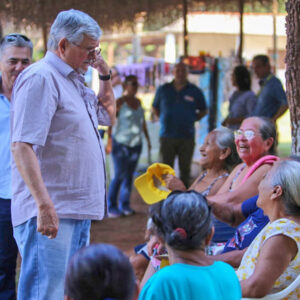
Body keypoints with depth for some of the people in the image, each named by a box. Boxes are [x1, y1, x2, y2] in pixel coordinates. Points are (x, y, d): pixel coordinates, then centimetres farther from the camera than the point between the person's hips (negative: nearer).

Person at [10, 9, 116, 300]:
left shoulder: (73, 81, 19)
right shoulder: (40, 77, -12)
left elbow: (108, 116, 35)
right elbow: (22, 147, -21)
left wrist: (105, 76, 18)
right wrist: (44, 206, -28)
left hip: (78, 211, 10)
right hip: (50, 213, -10)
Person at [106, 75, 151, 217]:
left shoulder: (138, 102, 12)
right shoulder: (120, 102, -8)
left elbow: (142, 122, 21)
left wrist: (148, 138, 20)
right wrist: (109, 140, -20)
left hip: (136, 144, 6)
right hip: (120, 143, -6)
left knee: (129, 175, 6)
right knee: (119, 176, -10)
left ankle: (124, 205, 14)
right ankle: (111, 207, -2)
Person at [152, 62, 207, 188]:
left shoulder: (195, 91, 3)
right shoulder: (163, 90, 6)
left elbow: (203, 111, 14)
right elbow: (155, 107, 20)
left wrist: (191, 120, 4)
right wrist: (163, 119, 8)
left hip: (187, 137, -1)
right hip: (167, 136, 1)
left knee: (185, 168, 3)